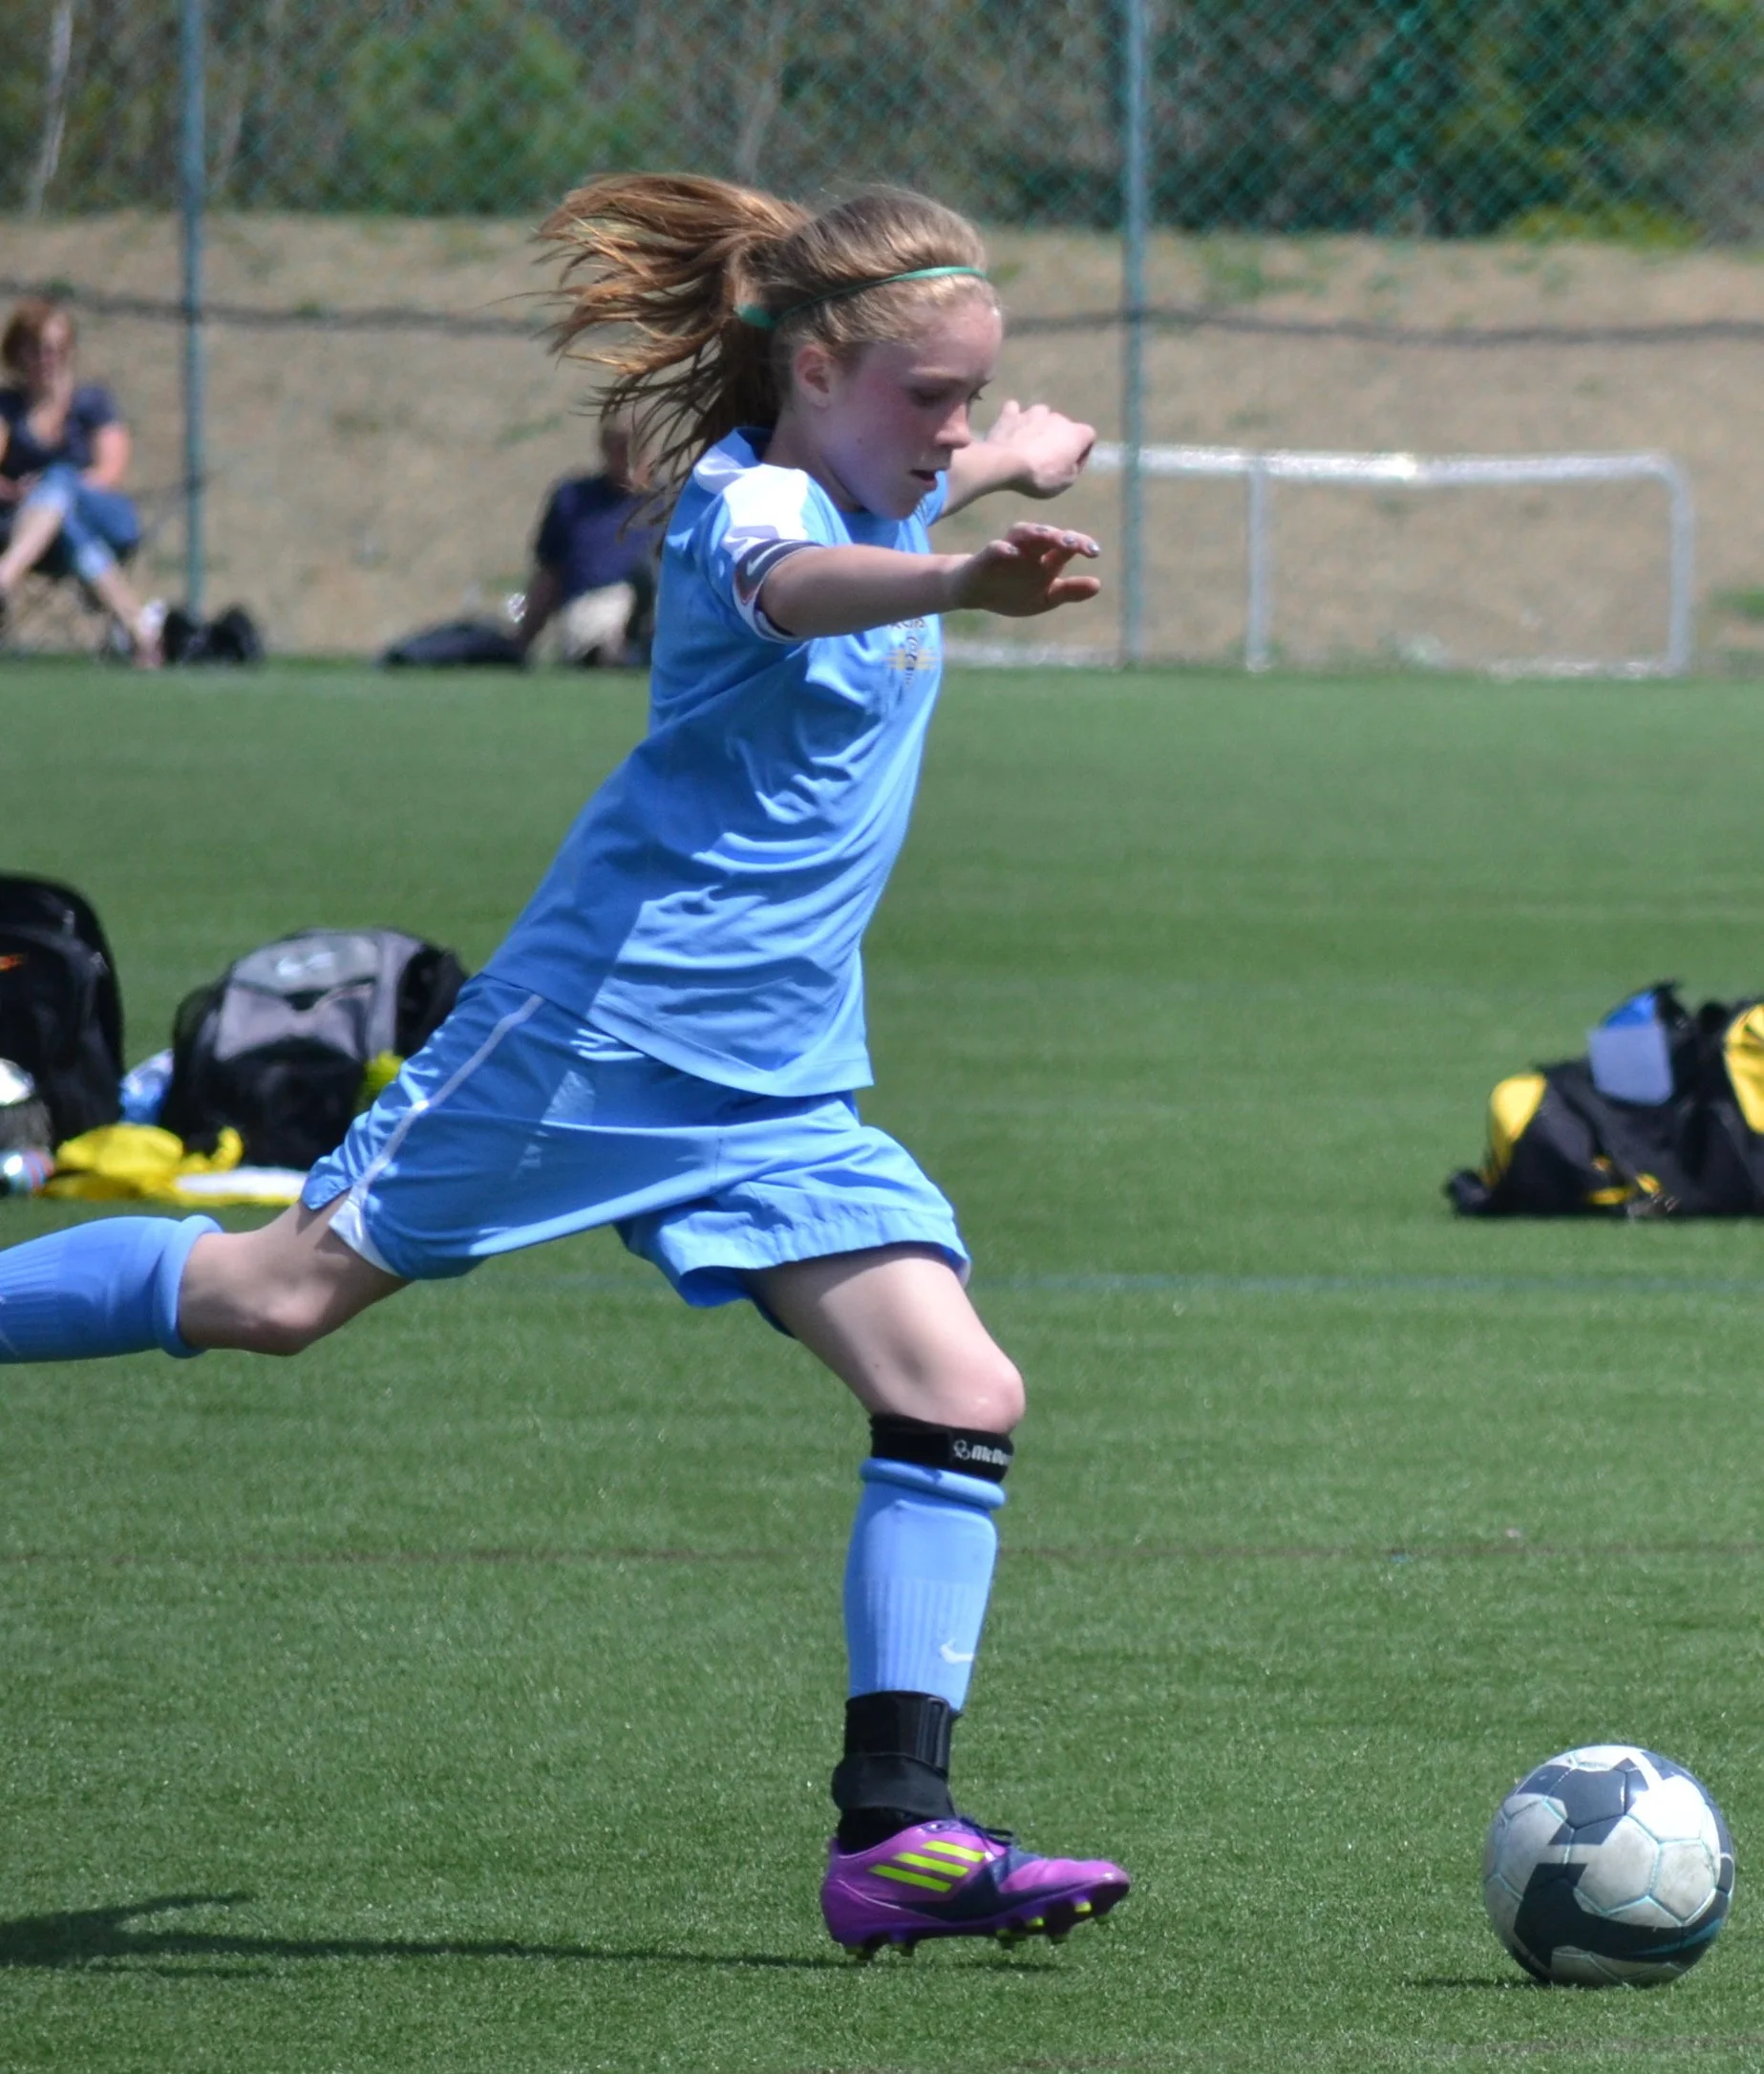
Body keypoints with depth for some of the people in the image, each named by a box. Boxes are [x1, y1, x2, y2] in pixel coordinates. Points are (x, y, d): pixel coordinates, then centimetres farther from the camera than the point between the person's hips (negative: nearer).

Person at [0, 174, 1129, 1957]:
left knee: (960, 1398, -8)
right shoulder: (746, 504, -18)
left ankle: (894, 1835, -10)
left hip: (776, 1097, 8)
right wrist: (962, 582, -65)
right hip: (599, 1019, -8)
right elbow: (794, 588, -48)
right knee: (283, 1294, 1)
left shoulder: (875, 476, 10)